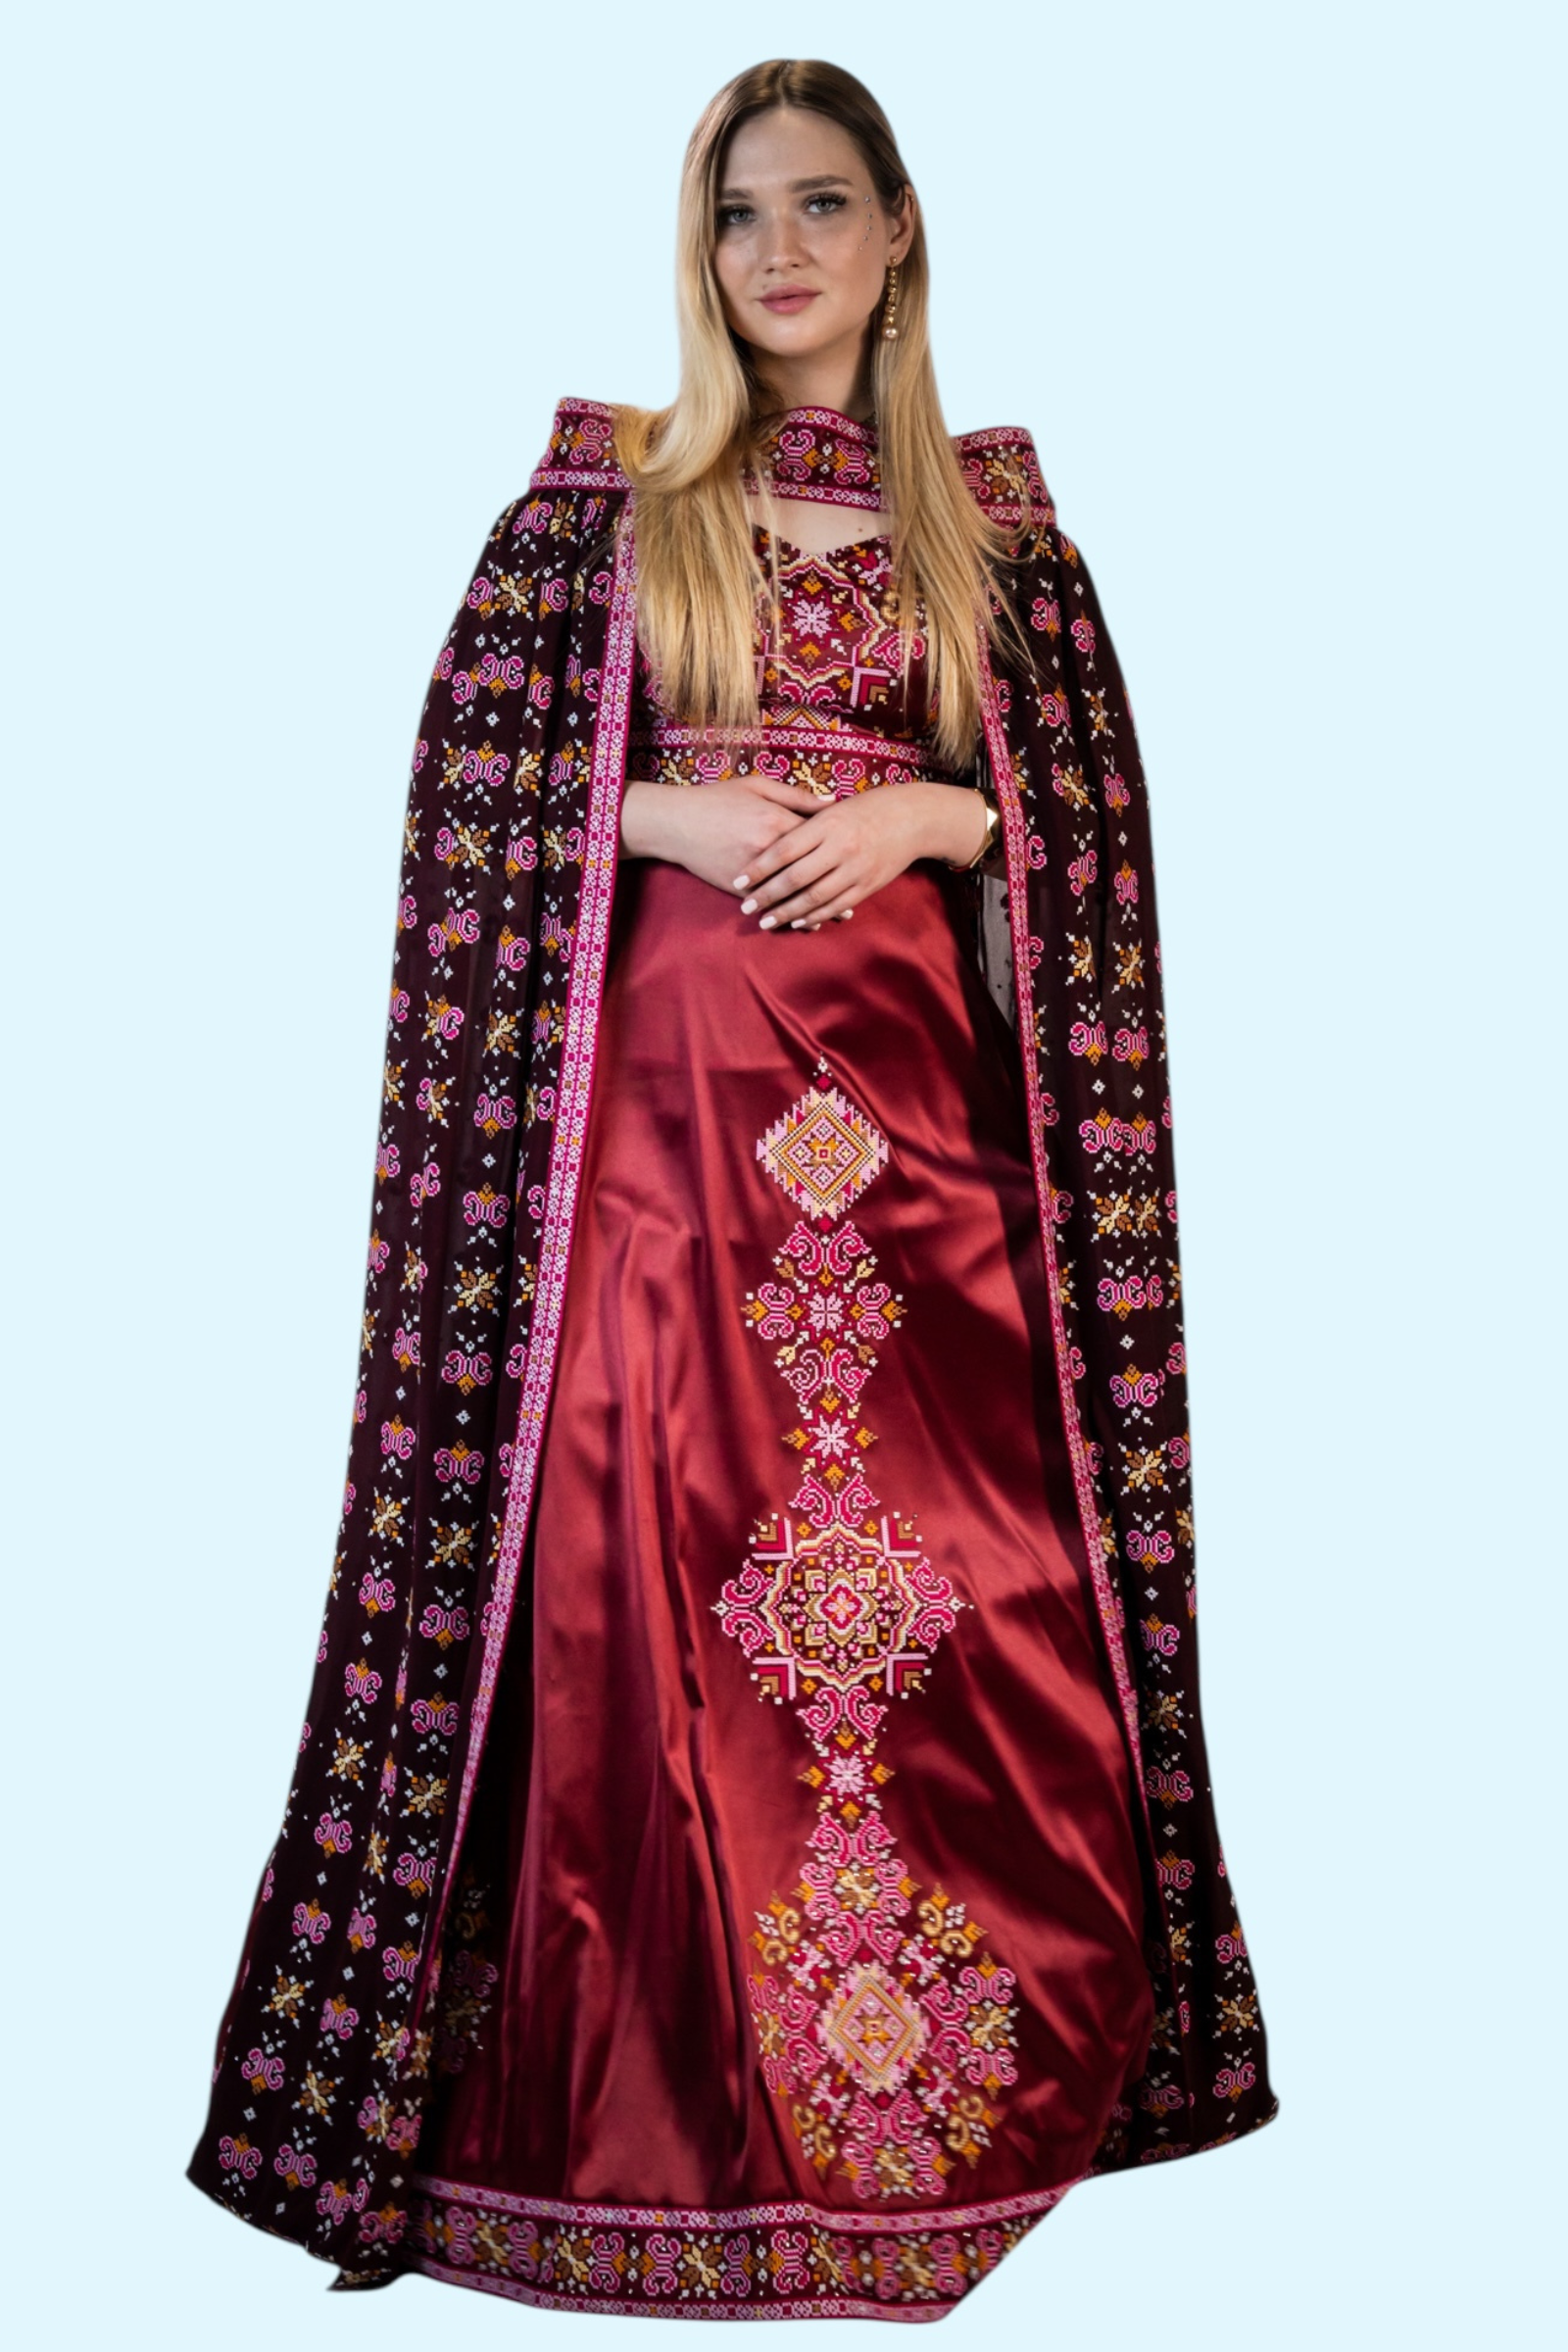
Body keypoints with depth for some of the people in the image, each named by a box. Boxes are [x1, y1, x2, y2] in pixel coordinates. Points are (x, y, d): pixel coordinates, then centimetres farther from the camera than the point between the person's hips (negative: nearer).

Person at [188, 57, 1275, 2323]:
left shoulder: (992, 509, 12)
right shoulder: (605, 487, 8)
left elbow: (1096, 798, 10)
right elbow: (474, 773, 5)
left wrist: (927, 815, -8)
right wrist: (662, 810, -11)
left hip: (914, 1089, 2)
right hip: (668, 1088, -1)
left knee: (966, 1561, 1)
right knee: (648, 1554, -1)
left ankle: (966, 2058, 21)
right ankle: (656, 2093, 15)